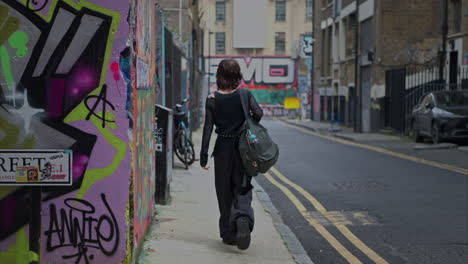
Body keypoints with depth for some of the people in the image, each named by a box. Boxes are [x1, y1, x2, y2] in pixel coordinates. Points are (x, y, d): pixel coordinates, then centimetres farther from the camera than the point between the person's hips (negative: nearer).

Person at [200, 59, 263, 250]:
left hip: (222, 148, 0)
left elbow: (208, 128, -4)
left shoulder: (212, 99, -3)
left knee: (224, 191, 11)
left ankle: (229, 234, 14)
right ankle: (243, 217, -25)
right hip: (242, 147, 0)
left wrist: (204, 155, -1)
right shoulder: (245, 95, -3)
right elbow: (258, 113, -16)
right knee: (242, 187, 6)